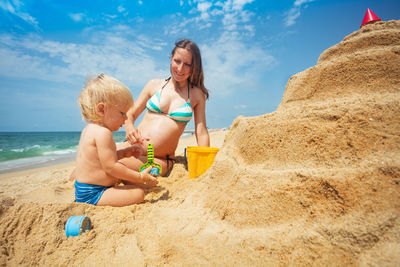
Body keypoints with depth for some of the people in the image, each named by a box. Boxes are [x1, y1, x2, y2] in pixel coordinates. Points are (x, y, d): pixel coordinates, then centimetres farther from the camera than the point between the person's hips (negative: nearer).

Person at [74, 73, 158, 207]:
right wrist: (141, 177, -21)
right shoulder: (103, 133, -25)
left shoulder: (89, 129, 9)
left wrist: (124, 153, 7)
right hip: (92, 194, -11)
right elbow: (110, 167, -27)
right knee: (138, 193, -20)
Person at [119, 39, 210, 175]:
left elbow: (202, 133, 1)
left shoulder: (197, 95, 3)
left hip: (159, 160, -3)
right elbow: (130, 114, 13)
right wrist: (129, 128, -10)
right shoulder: (154, 85, 8)